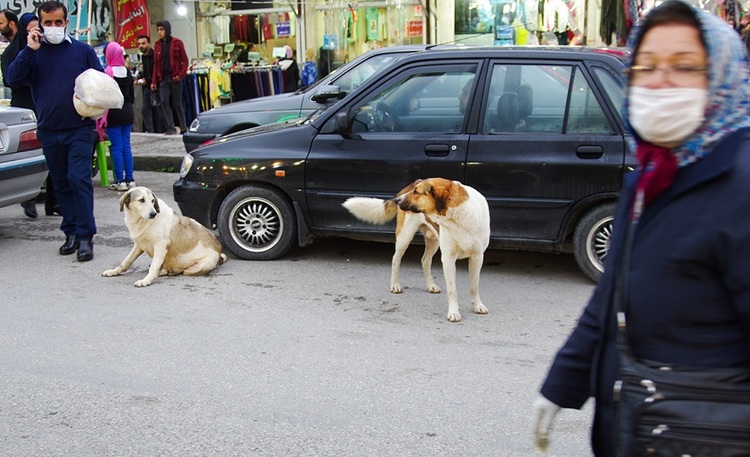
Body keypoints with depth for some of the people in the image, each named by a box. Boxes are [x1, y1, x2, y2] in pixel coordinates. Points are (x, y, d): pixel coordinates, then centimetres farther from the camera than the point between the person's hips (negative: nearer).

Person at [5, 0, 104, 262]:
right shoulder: (34, 52, 7)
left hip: (79, 129, -3)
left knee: (79, 179, -11)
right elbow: (12, 79, -6)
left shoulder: (83, 51, 5)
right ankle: (71, 232, 20)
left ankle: (85, 237, -8)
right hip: (48, 131, 3)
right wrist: (29, 50, -12)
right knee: (61, 184, 10)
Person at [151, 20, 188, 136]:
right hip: (163, 78, 4)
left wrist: (181, 74, -16)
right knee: (164, 101, -9)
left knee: (177, 103, 2)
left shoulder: (177, 43, -2)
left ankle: (183, 126, 18)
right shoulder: (158, 45, 9)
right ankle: (171, 128, -6)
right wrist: (154, 81, 6)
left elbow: (185, 60, -3)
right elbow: (156, 64, 11)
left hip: (175, 78, -3)